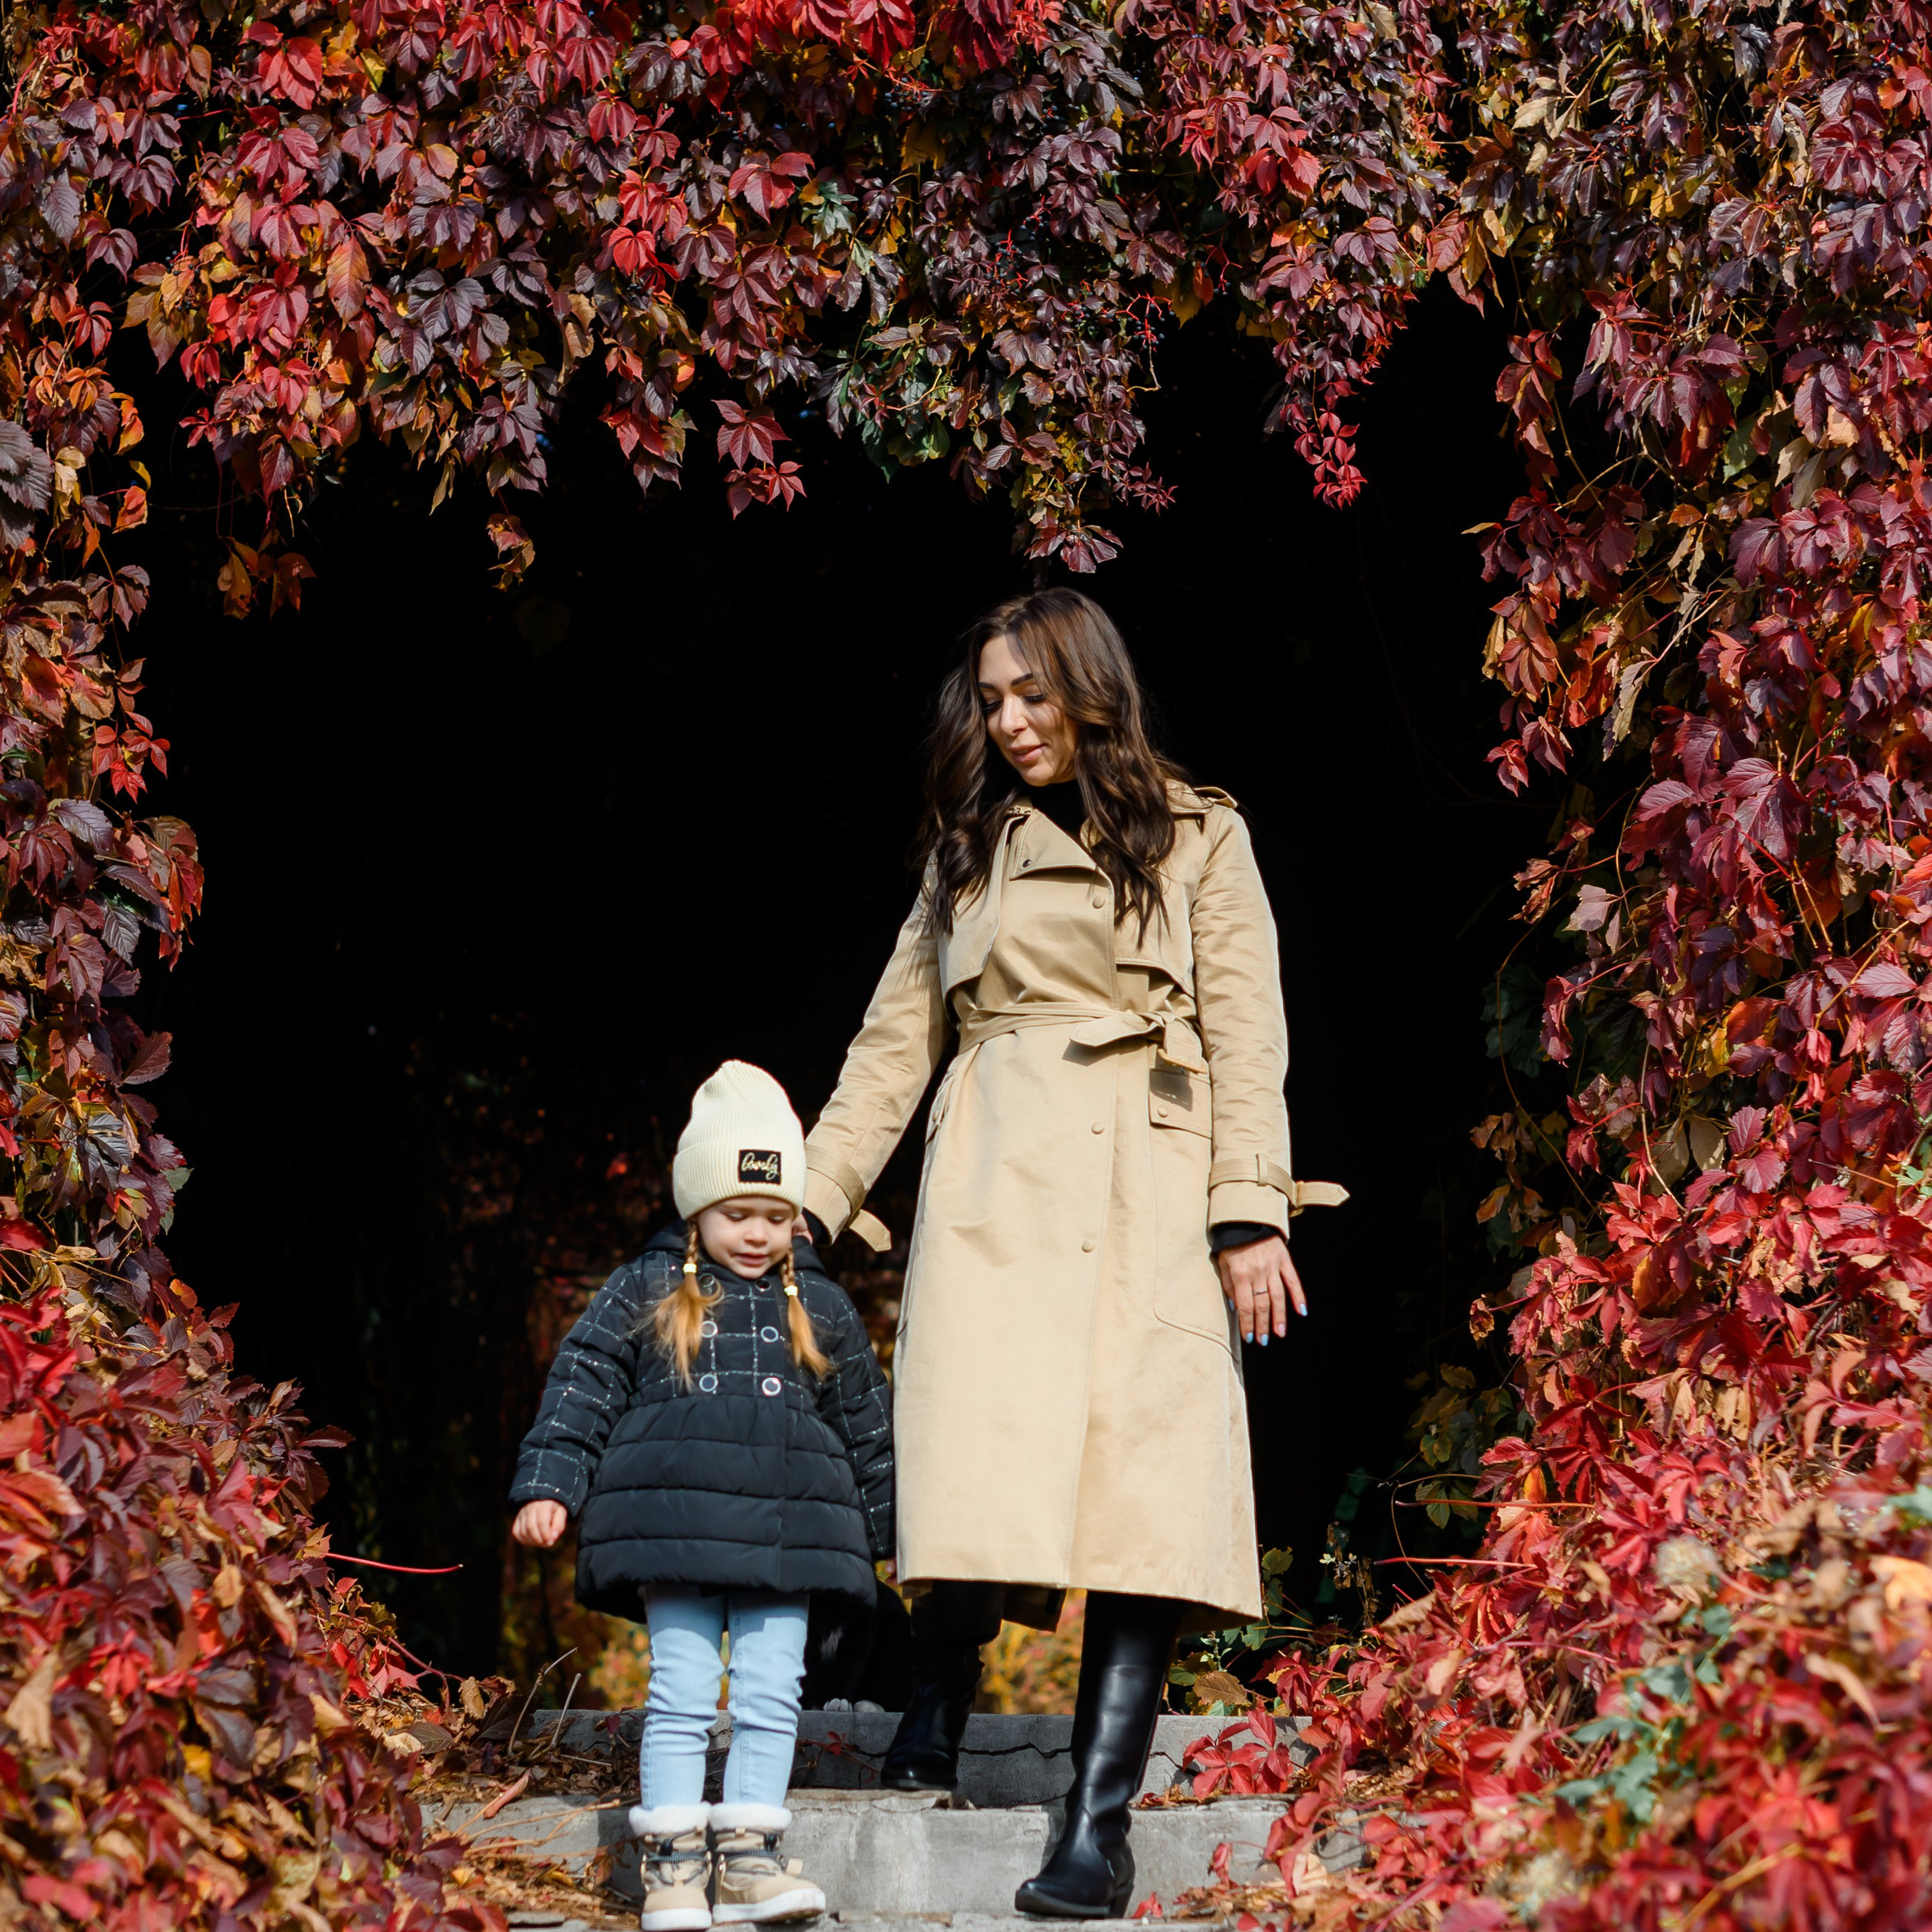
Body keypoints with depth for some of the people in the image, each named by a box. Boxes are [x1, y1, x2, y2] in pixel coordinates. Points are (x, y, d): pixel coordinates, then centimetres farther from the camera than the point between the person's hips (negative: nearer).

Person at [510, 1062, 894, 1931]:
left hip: (785, 1528, 2)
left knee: (771, 1691, -1)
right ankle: (674, 1860, 0)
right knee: (682, 1690, -4)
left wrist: (890, 1531, 20)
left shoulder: (820, 1308, 13)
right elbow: (582, 1386, 4)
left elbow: (866, 1427, 19)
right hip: (677, 1524, -2)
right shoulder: (645, 1293, 6)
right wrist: (548, 1486, -5)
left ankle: (748, 1854, 5)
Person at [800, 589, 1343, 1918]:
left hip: (1148, 1188, -2)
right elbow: (895, 1045, 19)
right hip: (999, 1187, 2)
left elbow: (1245, 1034, 5)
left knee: (1145, 1490, -11)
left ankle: (1102, 1820, -12)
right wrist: (808, 1196, 9)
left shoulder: (1200, 839, 13)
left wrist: (1250, 1209, -6)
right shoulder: (970, 853, 20)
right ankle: (930, 1748, -1)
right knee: (982, 1466, -14)